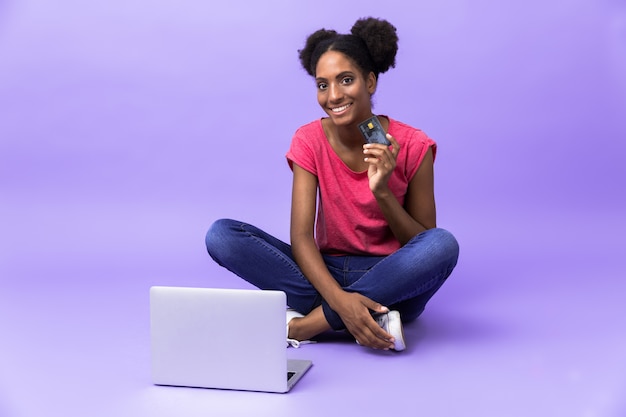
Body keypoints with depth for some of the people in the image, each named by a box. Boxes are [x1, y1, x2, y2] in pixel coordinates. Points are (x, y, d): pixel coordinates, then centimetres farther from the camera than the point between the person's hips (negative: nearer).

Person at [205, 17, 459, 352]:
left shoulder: (412, 146, -9)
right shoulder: (309, 141, -4)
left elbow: (425, 243, -5)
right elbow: (301, 237, -13)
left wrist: (382, 191, -22)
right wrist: (339, 299, -31)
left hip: (391, 281, -1)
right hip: (327, 274, 2)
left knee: (444, 244, -34)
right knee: (221, 235, -19)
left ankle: (306, 323, -26)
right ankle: (363, 318, -26)